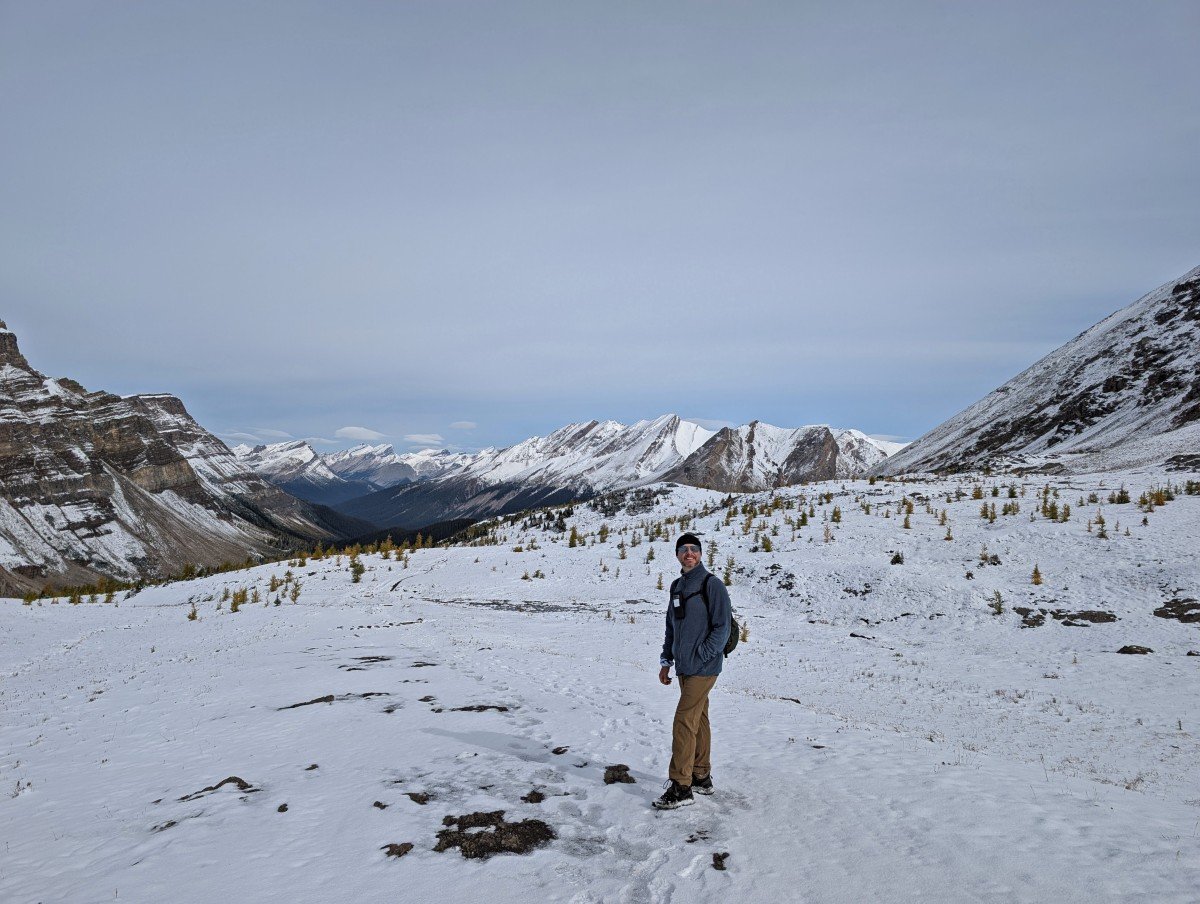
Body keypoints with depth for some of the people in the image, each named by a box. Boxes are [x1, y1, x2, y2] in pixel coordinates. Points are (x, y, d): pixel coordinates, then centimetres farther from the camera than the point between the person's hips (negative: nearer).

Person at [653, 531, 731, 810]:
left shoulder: (712, 585, -11)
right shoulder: (677, 586, 12)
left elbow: (722, 627, -13)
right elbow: (671, 627, 19)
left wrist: (700, 657, -16)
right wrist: (666, 661, 14)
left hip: (703, 667, -7)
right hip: (684, 667, 7)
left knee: (684, 721, -10)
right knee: (698, 720, 15)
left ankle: (681, 787, -5)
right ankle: (701, 777, 25)